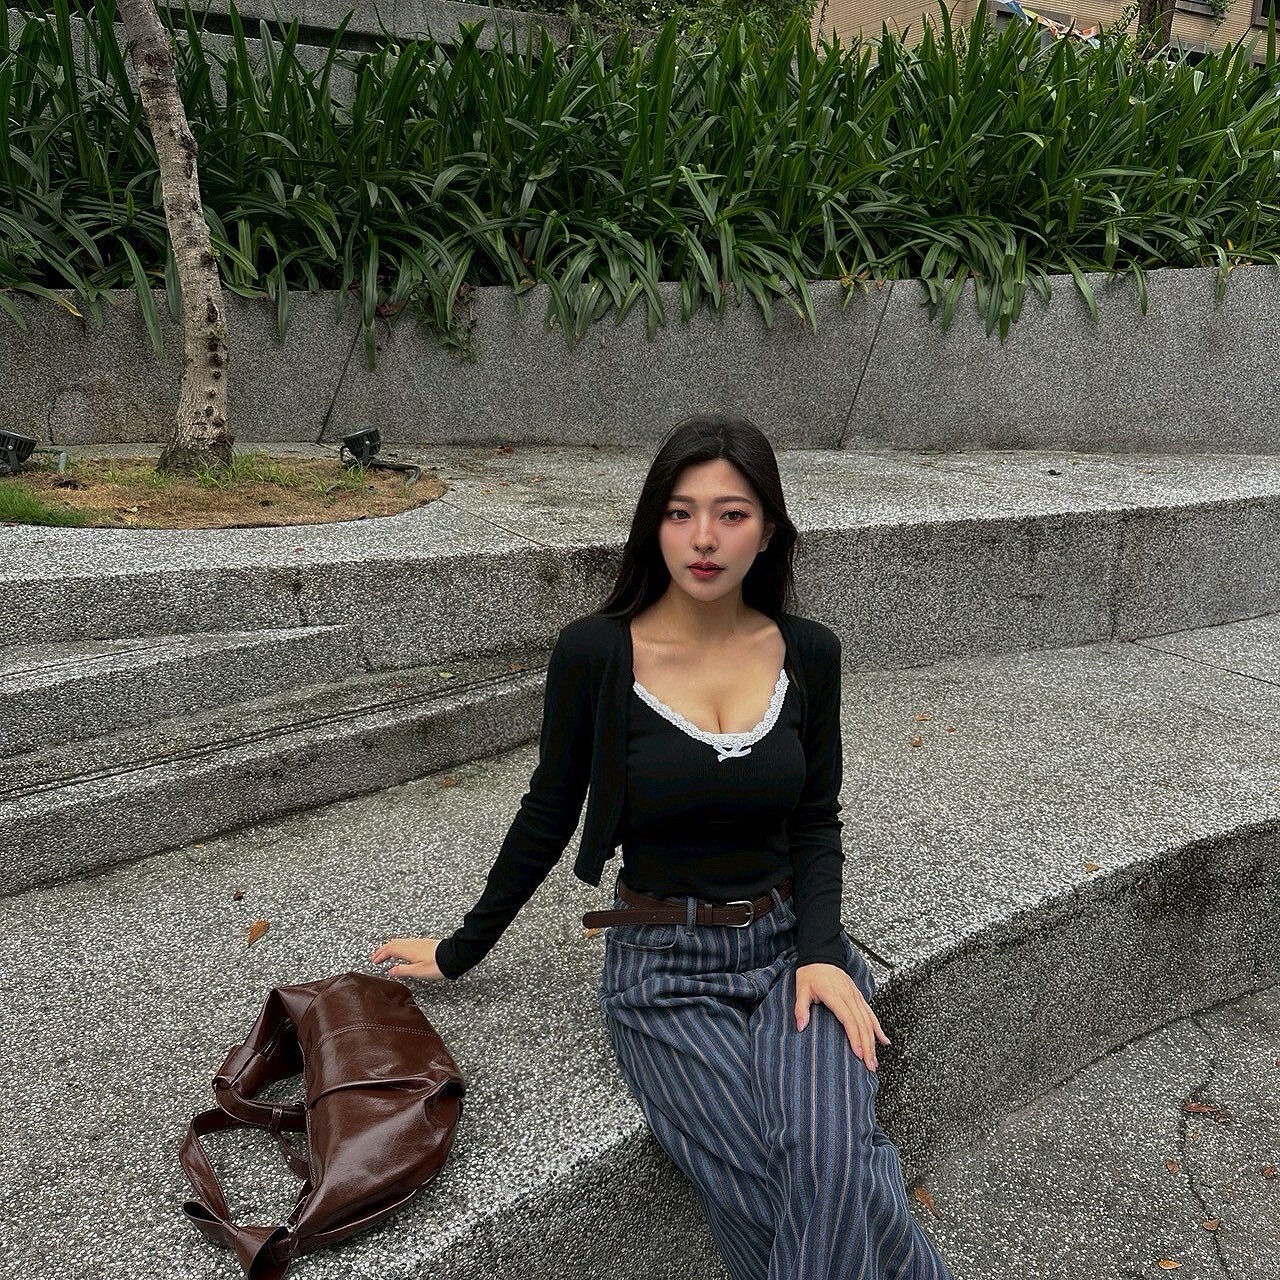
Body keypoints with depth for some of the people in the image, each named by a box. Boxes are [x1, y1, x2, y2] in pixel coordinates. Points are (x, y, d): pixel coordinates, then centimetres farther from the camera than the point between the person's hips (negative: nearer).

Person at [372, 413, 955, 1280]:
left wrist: (819, 951, -10)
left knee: (831, 1161, -26)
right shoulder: (596, 652, -9)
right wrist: (460, 953, 10)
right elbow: (549, 817, 3)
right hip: (664, 966, -2)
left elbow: (816, 821, 6)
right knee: (773, 1205, -22)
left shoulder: (807, 652, -1)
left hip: (790, 944, 2)